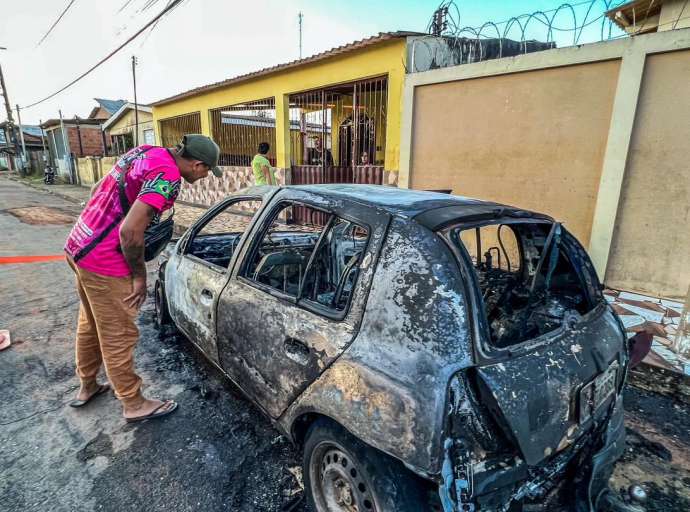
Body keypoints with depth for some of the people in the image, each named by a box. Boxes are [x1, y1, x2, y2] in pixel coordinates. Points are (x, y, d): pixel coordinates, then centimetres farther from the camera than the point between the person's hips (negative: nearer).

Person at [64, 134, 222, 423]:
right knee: (118, 336, 6)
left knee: (90, 323, 25)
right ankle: (134, 405, 25)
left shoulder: (144, 151, 6)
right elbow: (130, 231, -28)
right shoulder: (167, 176, -21)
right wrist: (139, 276, -13)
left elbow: (100, 190, 16)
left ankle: (87, 387, 45)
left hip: (78, 246, 9)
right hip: (104, 263, -9)